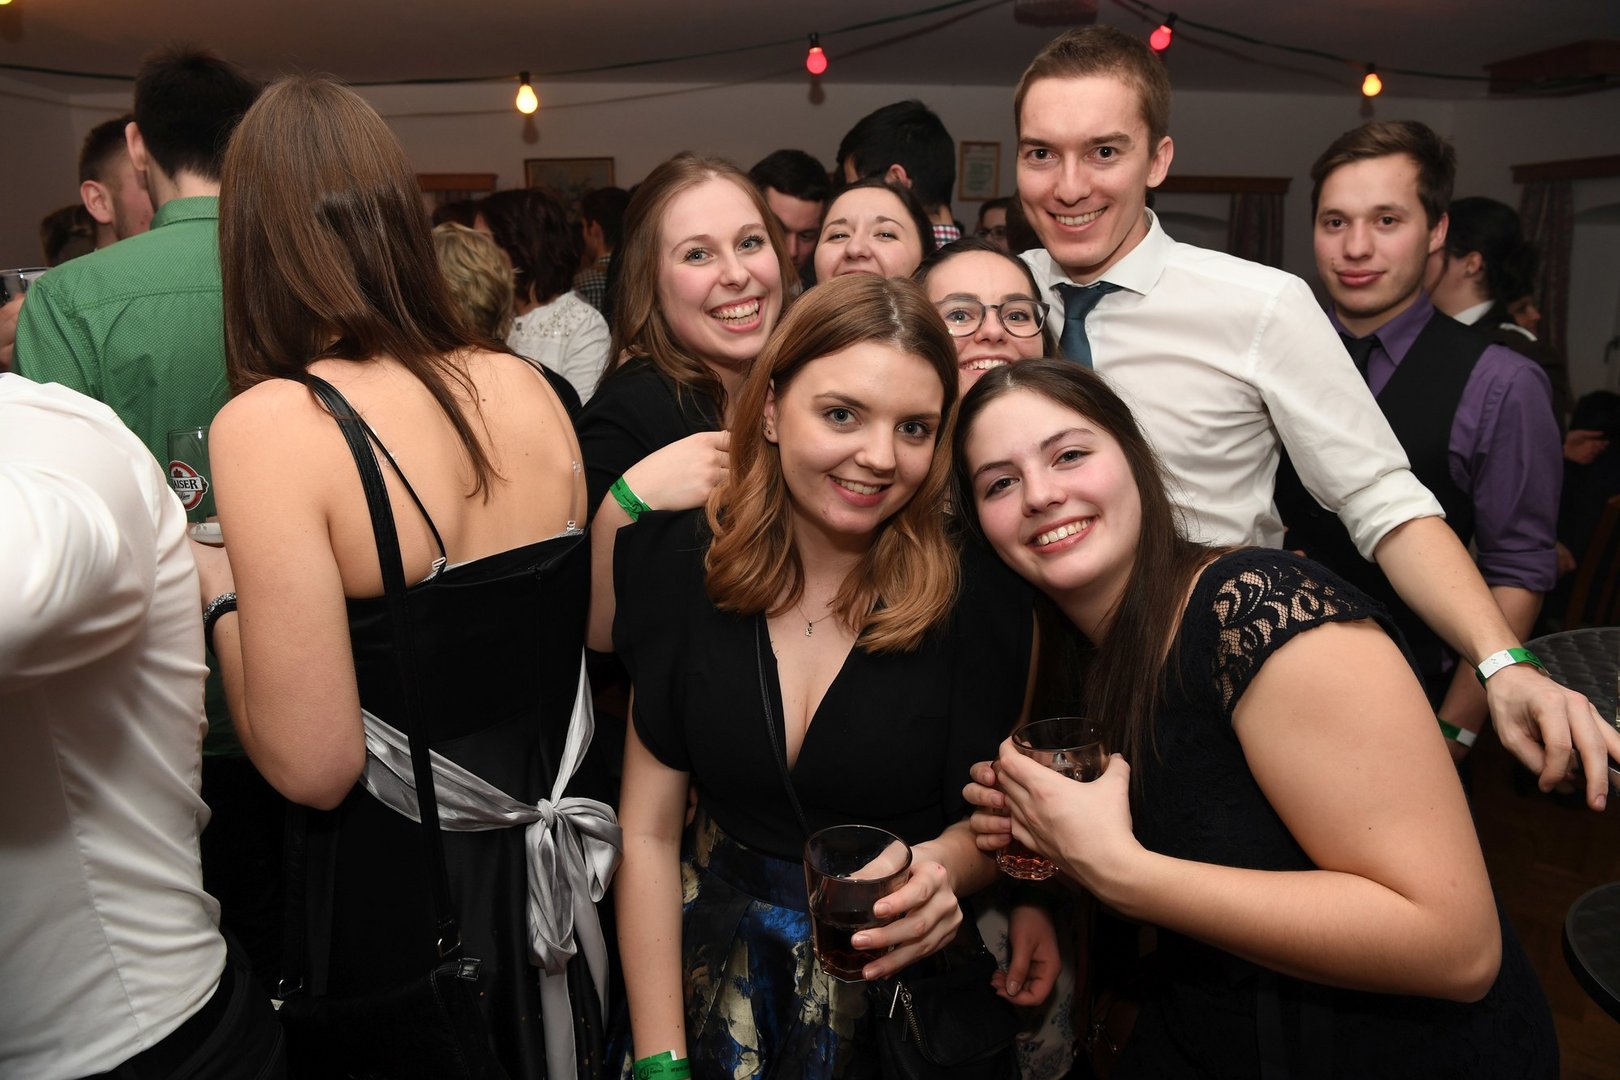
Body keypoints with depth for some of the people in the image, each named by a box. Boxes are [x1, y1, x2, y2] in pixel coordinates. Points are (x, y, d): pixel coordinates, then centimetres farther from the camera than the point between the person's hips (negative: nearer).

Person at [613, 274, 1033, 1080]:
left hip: (903, 977, -1)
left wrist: (946, 864, -28)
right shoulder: (685, 567, -12)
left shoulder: (976, 593, -18)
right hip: (715, 967, 2)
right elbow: (648, 834, -8)